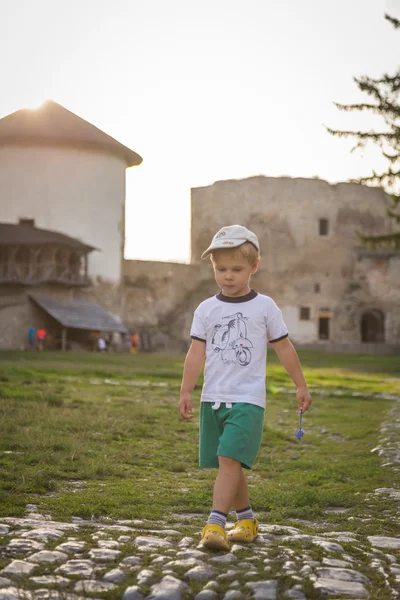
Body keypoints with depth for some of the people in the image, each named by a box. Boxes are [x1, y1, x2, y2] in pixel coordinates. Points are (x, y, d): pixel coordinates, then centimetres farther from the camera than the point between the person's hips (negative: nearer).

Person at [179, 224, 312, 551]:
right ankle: (247, 519, 26)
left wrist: (301, 386, 10)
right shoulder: (206, 309, 6)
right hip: (213, 398, 4)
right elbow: (197, 353, 3)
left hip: (248, 399, -3)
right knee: (229, 463, 10)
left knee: (229, 459, -16)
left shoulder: (265, 306, 1)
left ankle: (216, 522, -15)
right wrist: (186, 392, -3)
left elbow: (284, 348, 7)